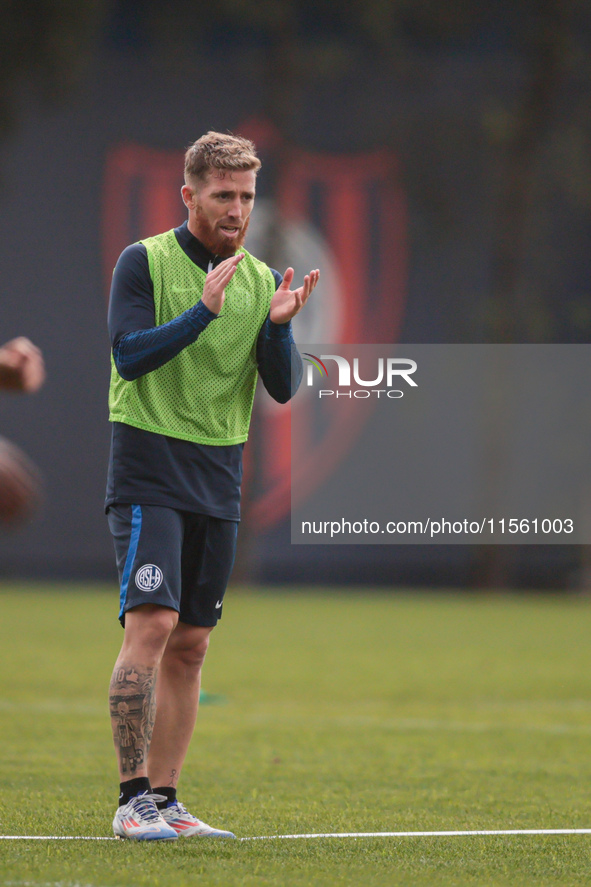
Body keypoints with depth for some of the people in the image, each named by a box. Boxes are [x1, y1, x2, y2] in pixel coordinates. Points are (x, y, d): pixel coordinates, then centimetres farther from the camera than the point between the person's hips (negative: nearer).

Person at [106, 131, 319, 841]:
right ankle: (132, 799, -17)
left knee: (190, 644, 6)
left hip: (219, 480, 6)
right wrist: (205, 311, -23)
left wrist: (278, 327, -12)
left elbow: (283, 388, 6)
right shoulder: (144, 262, -3)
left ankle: (164, 800, 11)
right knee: (151, 624, -17)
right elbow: (129, 354, -14)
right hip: (148, 470, -6)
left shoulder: (261, 279, 11)